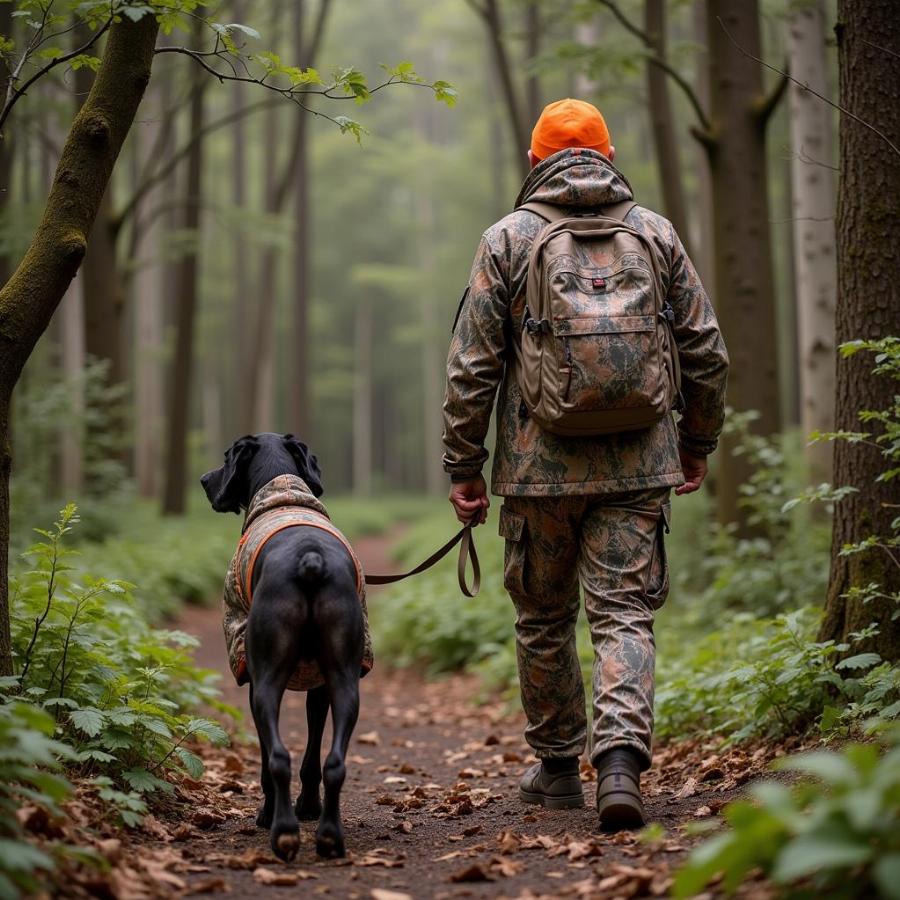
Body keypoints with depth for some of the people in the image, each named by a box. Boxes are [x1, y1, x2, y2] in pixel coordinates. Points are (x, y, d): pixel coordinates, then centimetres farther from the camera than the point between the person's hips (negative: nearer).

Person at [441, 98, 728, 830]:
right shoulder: (656, 233, 7)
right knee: (626, 617, 1)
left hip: (539, 467, -1)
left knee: (545, 620, 15)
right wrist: (698, 443, 21)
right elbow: (706, 352, 8)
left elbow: (472, 366, -3)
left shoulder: (507, 239, 1)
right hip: (637, 466, 1)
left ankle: (558, 766, 26)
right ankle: (621, 758, -18)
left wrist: (464, 466, 4)